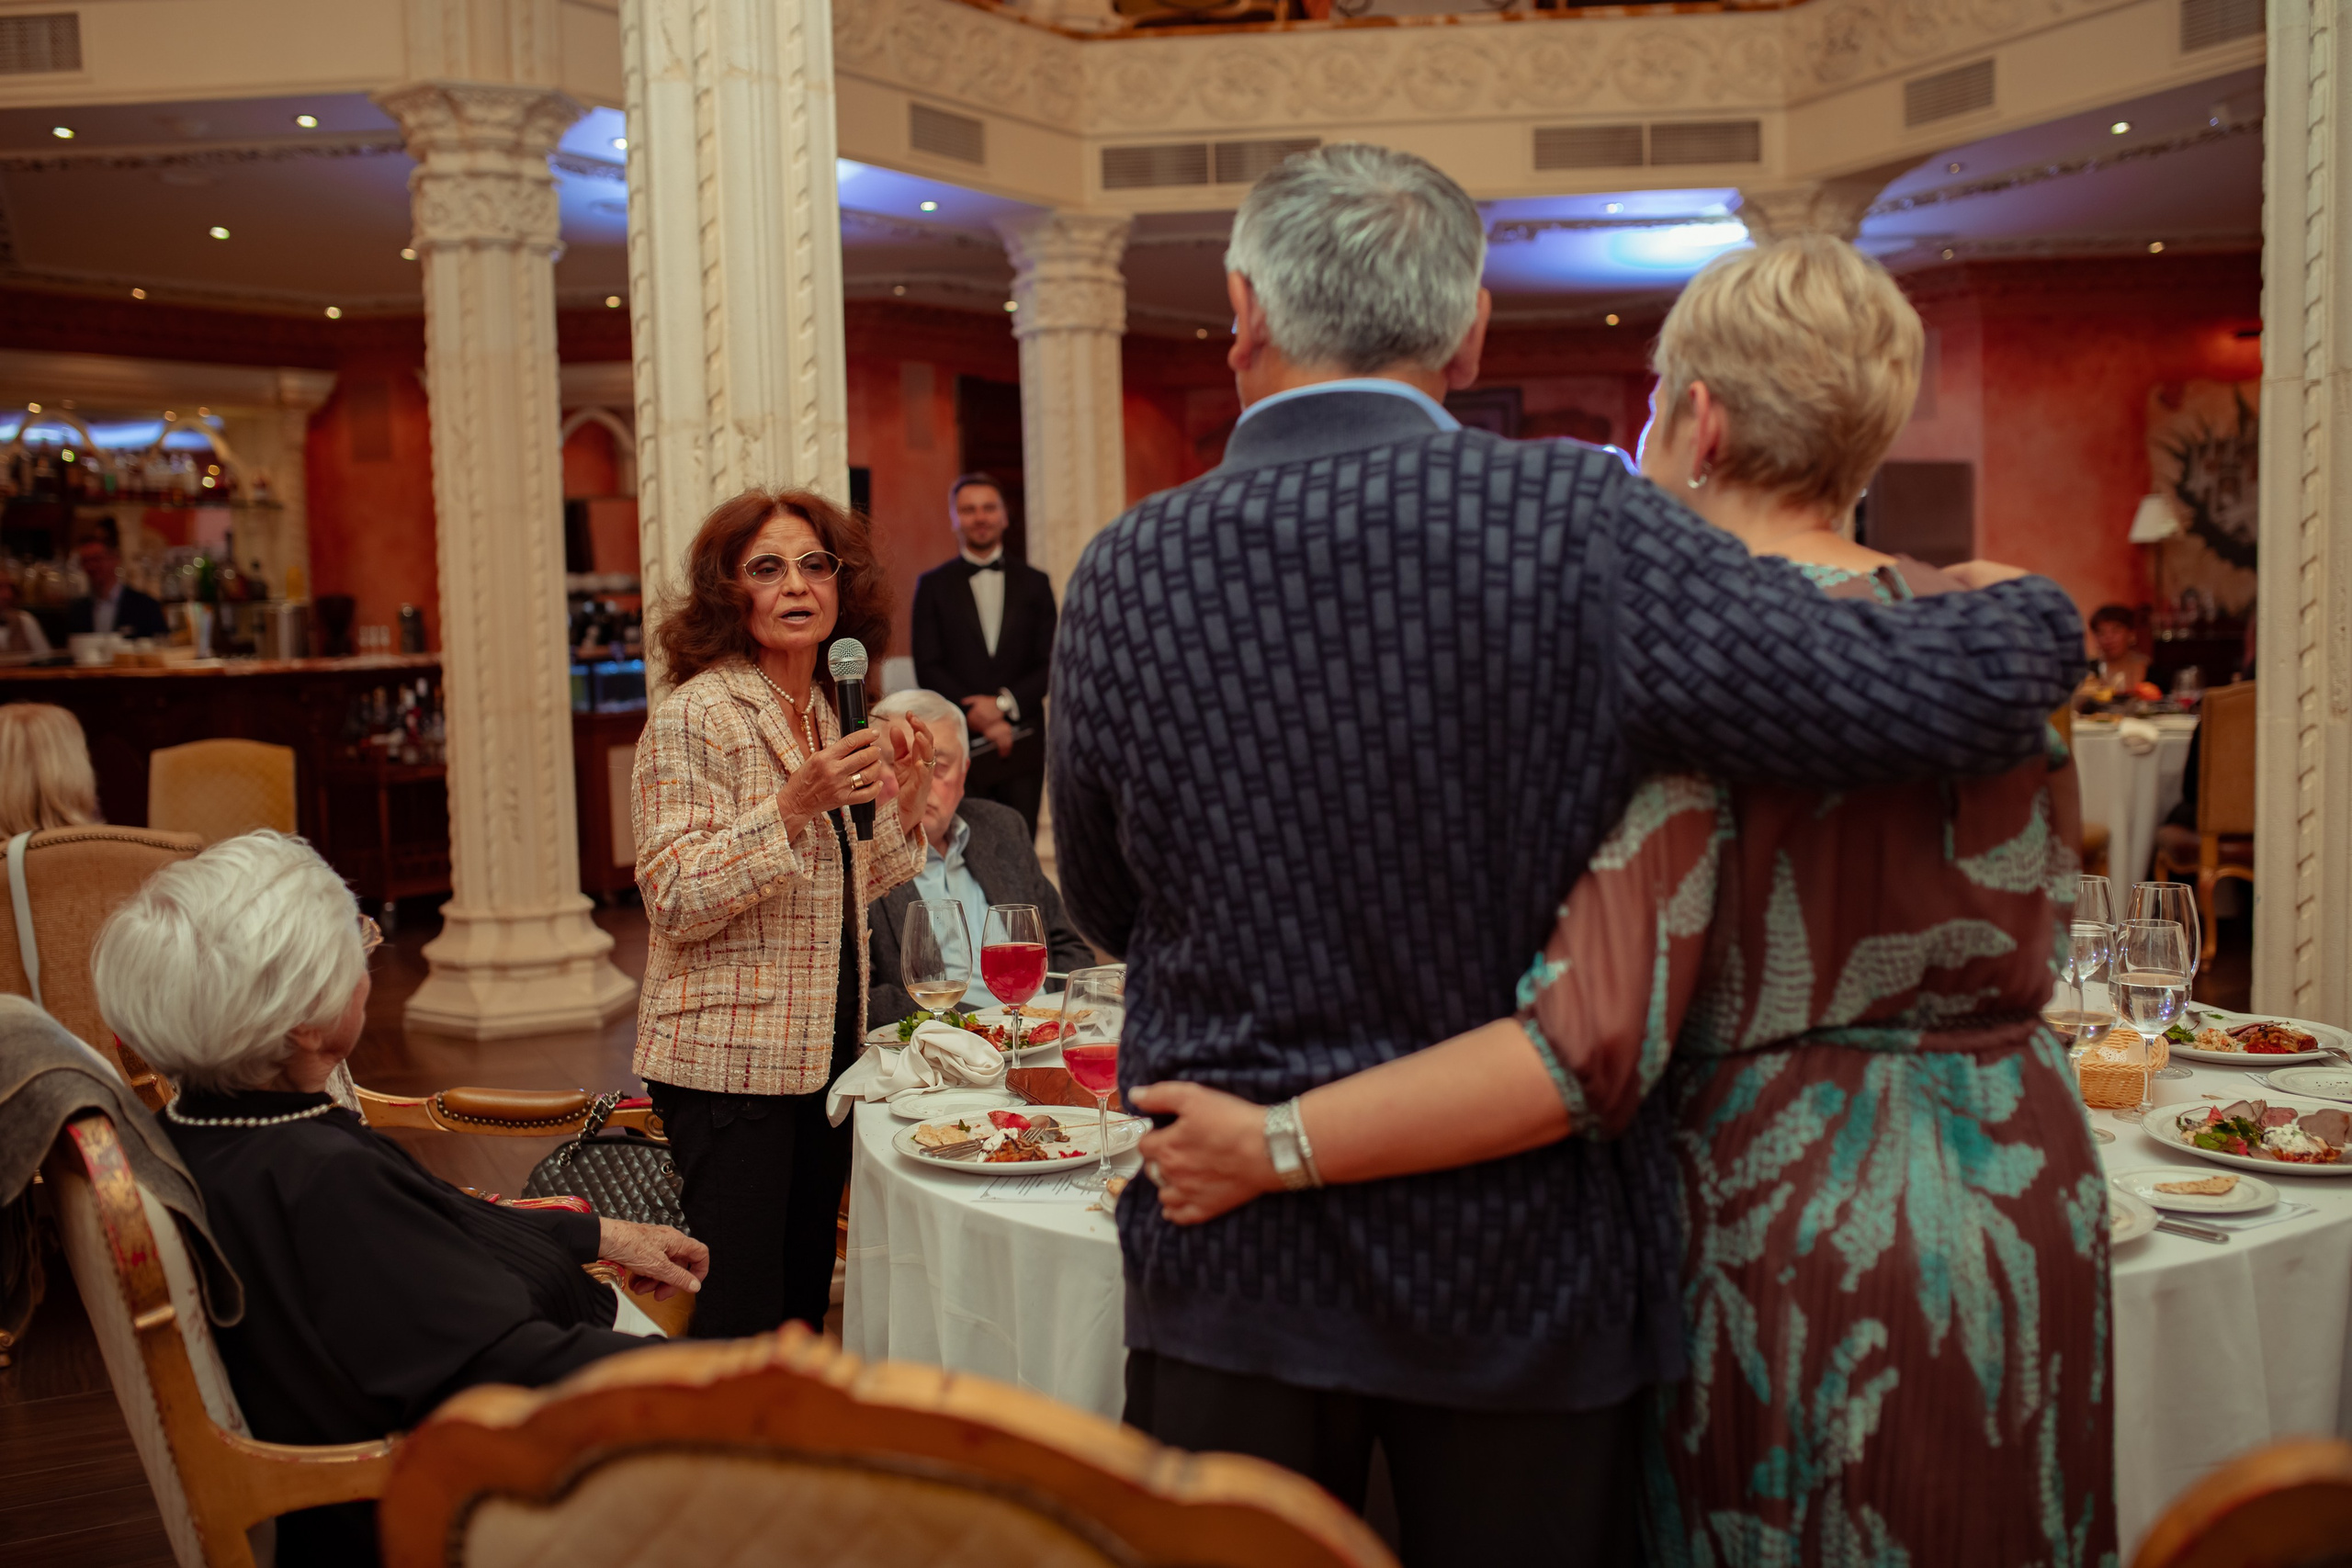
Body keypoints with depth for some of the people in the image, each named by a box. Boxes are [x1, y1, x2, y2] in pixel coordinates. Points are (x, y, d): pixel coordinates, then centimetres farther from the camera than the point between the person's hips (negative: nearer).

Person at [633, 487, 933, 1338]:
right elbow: (676, 901, -18)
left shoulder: (832, 715, 12)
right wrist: (795, 805, -27)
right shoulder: (695, 716, -11)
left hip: (825, 1049, 7)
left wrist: (902, 804, 4)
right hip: (730, 1060, -7)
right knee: (741, 1321, -5)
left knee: (805, 1301, 14)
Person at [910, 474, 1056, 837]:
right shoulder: (933, 586, 9)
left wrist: (1004, 703, -9)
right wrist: (978, 718, -10)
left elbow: (1049, 664, 7)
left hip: (1022, 743, 2)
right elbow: (928, 669, 1)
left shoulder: (1033, 583, 13)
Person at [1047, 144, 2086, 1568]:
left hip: (1233, 1273, 2)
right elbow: (1937, 692, -17)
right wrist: (2040, 616, 5)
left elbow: (1107, 910, 5)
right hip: (1523, 1263, -1)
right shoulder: (1581, 527, -16)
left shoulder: (1125, 575, -8)